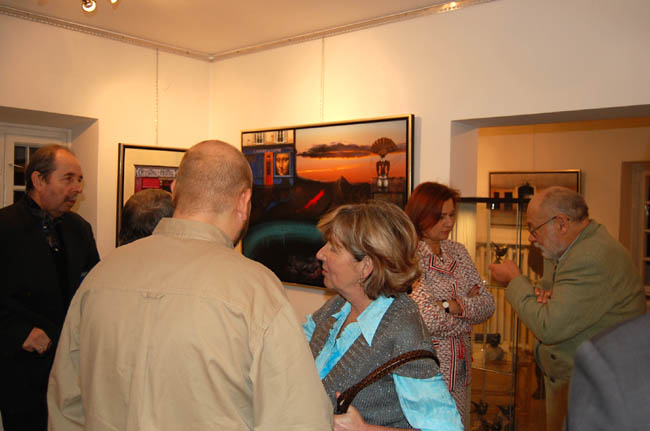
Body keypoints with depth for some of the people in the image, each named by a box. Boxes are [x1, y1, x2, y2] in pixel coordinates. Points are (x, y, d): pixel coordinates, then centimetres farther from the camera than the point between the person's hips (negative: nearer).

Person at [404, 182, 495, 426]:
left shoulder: (458, 251, 7)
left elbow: (488, 304, 2)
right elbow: (427, 319, -24)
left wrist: (453, 306, -16)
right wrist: (469, 307, -8)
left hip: (459, 368, 7)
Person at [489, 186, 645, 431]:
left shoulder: (592, 261, -28)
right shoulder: (568, 249, 4)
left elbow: (549, 328, -28)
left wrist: (514, 280, -16)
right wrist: (544, 294, -10)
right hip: (563, 376, 9)